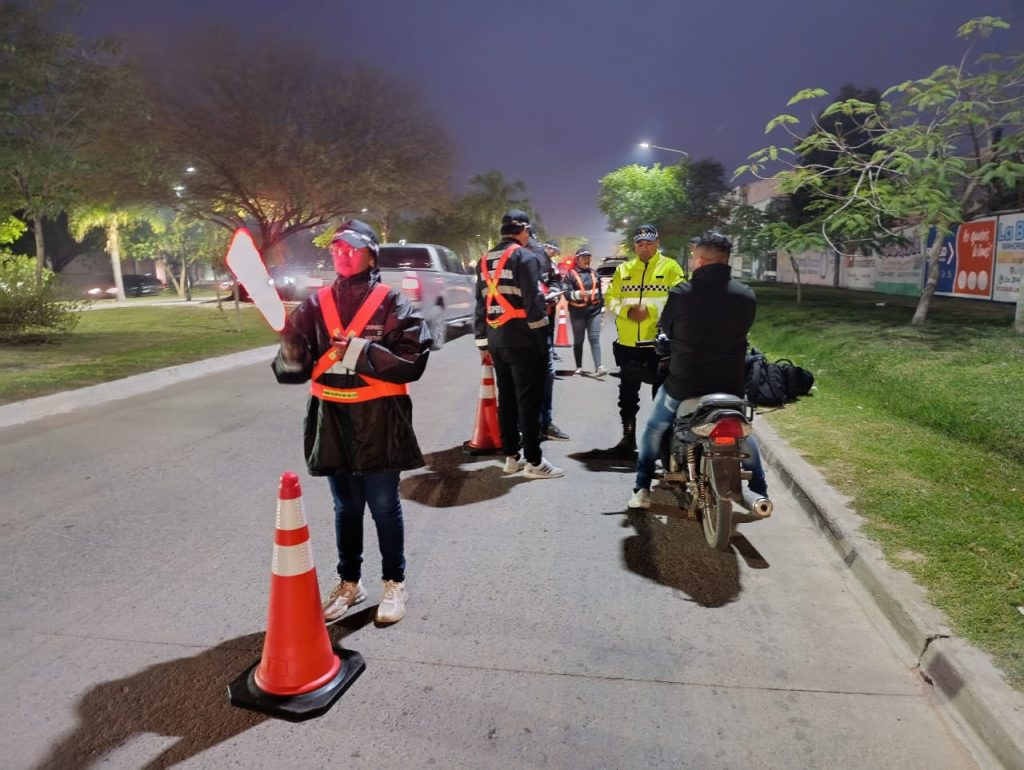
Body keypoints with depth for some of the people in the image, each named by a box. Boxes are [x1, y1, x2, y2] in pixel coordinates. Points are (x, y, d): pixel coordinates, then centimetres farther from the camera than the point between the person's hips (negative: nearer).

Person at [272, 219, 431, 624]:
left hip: (379, 419, -3)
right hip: (332, 420, 3)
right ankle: (349, 582, 33)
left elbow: (413, 360, -14)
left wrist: (362, 352, -22)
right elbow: (293, 369, 0)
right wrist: (291, 346, -22)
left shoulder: (392, 302, -3)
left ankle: (394, 583, 26)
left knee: (384, 506, 7)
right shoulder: (316, 304, 6)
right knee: (346, 507, 16)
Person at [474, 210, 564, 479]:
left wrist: (482, 343, 20)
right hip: (523, 342, -7)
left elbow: (480, 305, 16)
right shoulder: (525, 257, -8)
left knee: (506, 400, 13)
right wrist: (543, 340, -9)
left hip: (496, 341, 7)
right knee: (528, 402, -2)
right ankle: (533, 461, 3)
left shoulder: (485, 261, 15)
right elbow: (533, 302, -14)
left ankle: (512, 456, 21)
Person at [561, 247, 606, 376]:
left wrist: (602, 306, 18)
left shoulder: (594, 274, 14)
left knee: (595, 339, -6)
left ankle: (598, 367, -14)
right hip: (577, 312, -3)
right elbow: (566, 292, -12)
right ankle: (579, 367, 17)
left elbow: (600, 291, 21)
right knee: (578, 340, 8)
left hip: (594, 311, 3)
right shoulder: (571, 274, -3)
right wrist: (577, 294, -29)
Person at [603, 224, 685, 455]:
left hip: (660, 342, -4)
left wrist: (650, 310, -20)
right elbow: (610, 299, 8)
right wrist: (626, 310, -11)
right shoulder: (623, 270, 13)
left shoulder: (670, 267, 0)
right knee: (628, 392, 12)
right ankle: (628, 435, 24)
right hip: (628, 343, 4)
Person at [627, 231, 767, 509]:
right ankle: (760, 493, 31)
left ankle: (642, 490, 18)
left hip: (683, 384, -2)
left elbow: (666, 329, 4)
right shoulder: (746, 296, -4)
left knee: (654, 429, 20)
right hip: (730, 385, 3)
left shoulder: (680, 293, -12)